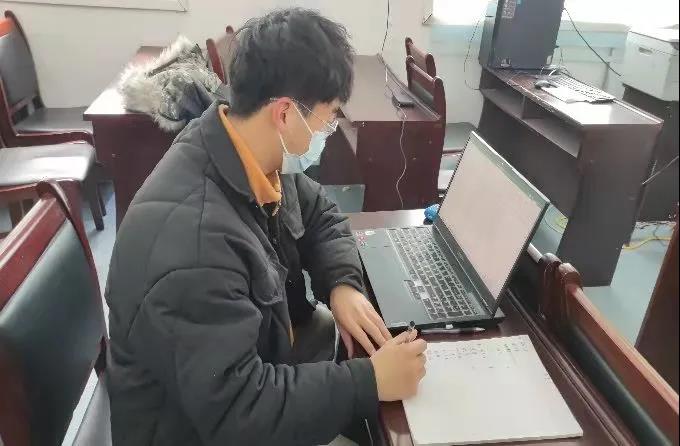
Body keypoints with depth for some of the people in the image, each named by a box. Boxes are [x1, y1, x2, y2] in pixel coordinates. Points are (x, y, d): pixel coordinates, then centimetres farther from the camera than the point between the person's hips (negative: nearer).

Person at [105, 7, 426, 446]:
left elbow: (321, 216, 6)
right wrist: (370, 381, -29)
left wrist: (343, 285, -12)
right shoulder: (192, 237, -38)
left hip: (260, 350, 7)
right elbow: (234, 409, -34)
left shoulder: (262, 157, -12)